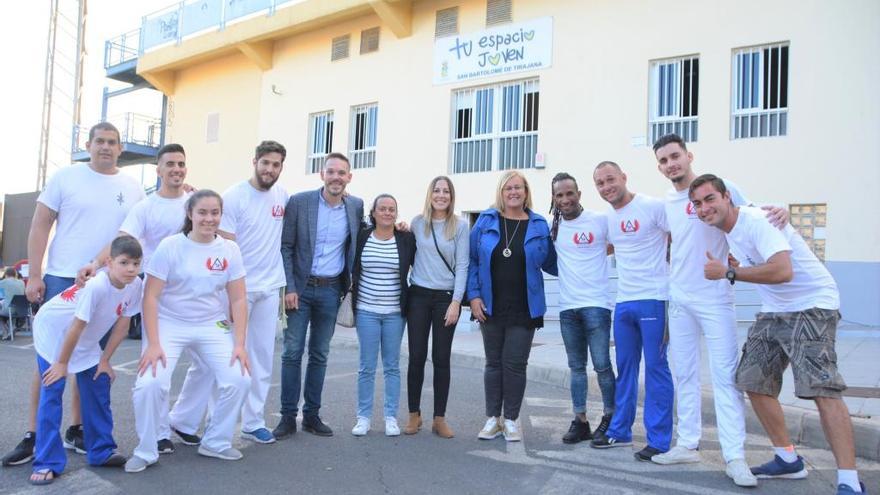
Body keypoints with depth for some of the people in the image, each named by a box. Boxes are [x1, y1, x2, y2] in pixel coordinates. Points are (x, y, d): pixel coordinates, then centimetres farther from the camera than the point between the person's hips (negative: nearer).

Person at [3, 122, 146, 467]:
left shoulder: (133, 189, 7)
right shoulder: (66, 177, 0)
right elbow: (40, 226, -2)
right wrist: (34, 275, -7)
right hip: (62, 280, -3)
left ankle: (75, 430, 23)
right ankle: (33, 434, 12)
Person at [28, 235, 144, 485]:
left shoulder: (135, 285, -18)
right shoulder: (96, 286, -36)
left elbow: (122, 324, -8)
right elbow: (76, 327, -27)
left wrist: (104, 359, -3)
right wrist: (61, 363, -17)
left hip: (86, 340, 6)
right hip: (53, 331, -6)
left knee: (99, 387, 4)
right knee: (51, 394, -9)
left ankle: (101, 451, 16)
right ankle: (47, 463, -1)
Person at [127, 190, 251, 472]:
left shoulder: (229, 250, -2)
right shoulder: (170, 246, -11)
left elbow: (238, 300, -1)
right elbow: (150, 297, -11)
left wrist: (239, 344, -8)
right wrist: (153, 344, -18)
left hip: (213, 327, 3)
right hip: (170, 325, -2)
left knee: (238, 380, -10)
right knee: (150, 384, -20)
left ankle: (216, 443, 14)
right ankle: (145, 452, 6)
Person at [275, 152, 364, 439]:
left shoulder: (356, 207, 2)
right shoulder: (299, 202, -6)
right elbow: (285, 247, -5)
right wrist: (289, 288, -11)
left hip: (331, 290, 2)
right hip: (300, 287, -2)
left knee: (320, 355, 10)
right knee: (292, 352, 0)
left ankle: (312, 415, 20)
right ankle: (288, 417, 11)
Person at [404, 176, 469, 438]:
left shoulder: (460, 226, -1)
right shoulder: (417, 222, 4)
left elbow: (462, 265, -4)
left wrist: (456, 301, -9)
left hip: (446, 298, -1)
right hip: (419, 296, 1)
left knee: (441, 358, 4)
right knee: (416, 356, 3)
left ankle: (439, 418, 13)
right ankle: (414, 414, 17)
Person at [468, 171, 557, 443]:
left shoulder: (539, 226, 2)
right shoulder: (486, 220, 1)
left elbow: (550, 263, 9)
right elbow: (472, 260, 1)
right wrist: (474, 295, -6)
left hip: (524, 309, -1)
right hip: (491, 306, 1)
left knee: (515, 364, 3)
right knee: (493, 362, 10)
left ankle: (511, 420, 18)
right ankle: (493, 418, 22)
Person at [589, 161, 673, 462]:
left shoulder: (652, 207, -9)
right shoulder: (607, 218, 12)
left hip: (653, 300, -7)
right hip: (623, 302, 7)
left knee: (656, 368, 0)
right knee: (625, 368, 14)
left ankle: (659, 440, 10)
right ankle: (620, 431, 26)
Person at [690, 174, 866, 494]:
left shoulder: (757, 221, -22)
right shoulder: (727, 230, 6)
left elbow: (782, 271, -36)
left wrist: (728, 272, -28)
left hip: (811, 306, -9)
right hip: (773, 311, 9)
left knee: (820, 387, -20)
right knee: (752, 381, 8)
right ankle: (788, 460, 21)